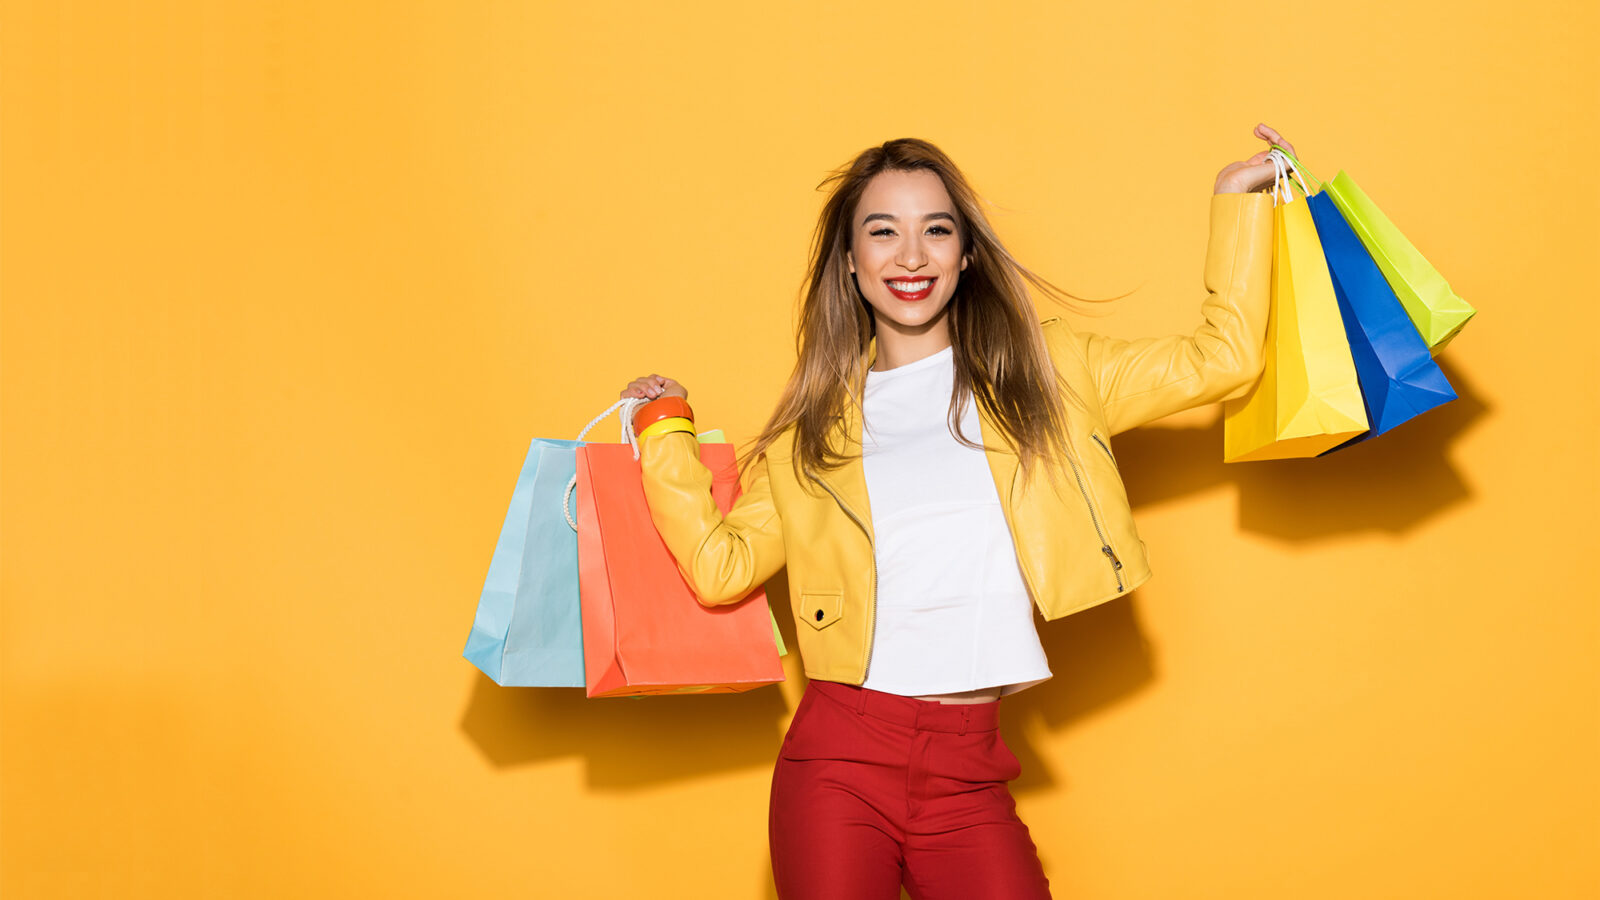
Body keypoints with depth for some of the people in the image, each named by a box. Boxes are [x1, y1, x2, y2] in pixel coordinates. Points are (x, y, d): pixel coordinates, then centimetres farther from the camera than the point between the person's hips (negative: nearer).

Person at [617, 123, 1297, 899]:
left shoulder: (1043, 370, 10)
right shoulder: (814, 424, 12)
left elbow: (1218, 359, 7)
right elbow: (722, 566, 7)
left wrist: (1236, 201, 9)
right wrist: (665, 431, 10)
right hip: (837, 763, 0)